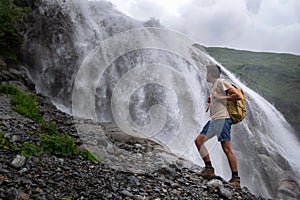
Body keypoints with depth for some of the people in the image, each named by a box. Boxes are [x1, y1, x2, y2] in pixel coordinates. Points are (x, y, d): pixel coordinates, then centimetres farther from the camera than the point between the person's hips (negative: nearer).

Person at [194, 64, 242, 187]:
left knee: (227, 148, -12)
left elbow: (238, 96, -12)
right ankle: (209, 168, 5)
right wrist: (210, 101, 13)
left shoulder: (221, 82, -4)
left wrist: (220, 98, -10)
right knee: (198, 140, 3)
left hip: (222, 119, -10)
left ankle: (236, 178, -8)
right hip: (213, 120, 10)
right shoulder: (214, 86, 24)